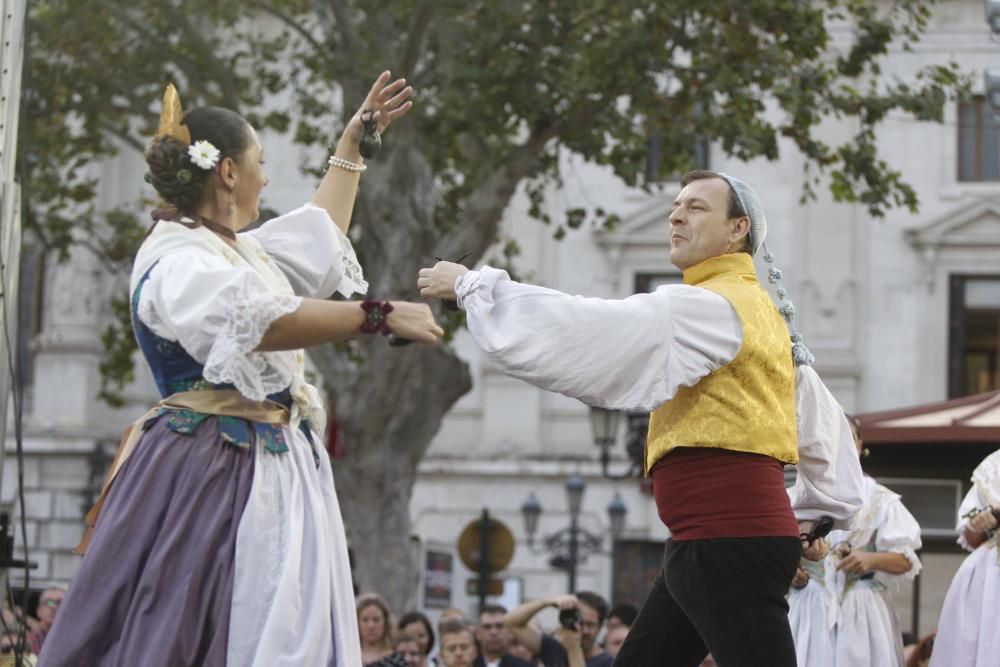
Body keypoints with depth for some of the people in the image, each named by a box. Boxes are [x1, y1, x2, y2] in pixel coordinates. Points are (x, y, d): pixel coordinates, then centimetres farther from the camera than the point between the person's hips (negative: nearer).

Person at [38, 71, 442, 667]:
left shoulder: (236, 250, 18)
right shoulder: (178, 261, -14)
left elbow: (322, 235, 36)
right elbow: (261, 321, -31)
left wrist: (355, 138, 40)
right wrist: (382, 316, -31)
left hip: (272, 476, 10)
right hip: (211, 476, -10)